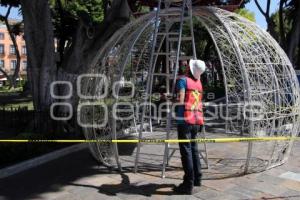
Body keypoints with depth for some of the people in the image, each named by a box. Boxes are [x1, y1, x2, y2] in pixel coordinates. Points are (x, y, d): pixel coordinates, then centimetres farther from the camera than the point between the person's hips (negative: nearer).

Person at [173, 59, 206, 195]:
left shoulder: (182, 79, -6)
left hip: (185, 120, -7)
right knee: (194, 149, 18)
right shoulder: (199, 83, 14)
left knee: (186, 151, -5)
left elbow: (181, 101, -17)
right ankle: (197, 178, 26)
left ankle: (188, 185, -2)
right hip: (196, 120, 7)